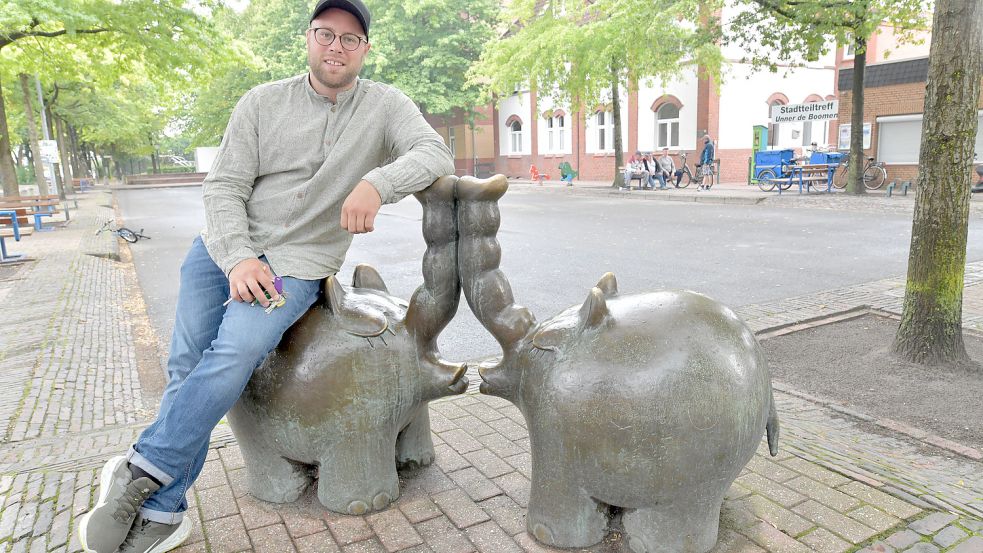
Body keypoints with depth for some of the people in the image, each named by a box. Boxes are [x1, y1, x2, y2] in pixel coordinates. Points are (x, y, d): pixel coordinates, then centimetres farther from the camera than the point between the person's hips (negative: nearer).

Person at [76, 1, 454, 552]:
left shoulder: (385, 105, 1)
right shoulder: (264, 102, 3)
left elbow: (437, 154, -13)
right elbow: (224, 186, 0)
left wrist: (377, 183, -32)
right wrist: (238, 257, -16)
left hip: (298, 264, -2)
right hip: (224, 248, 3)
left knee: (237, 351, -26)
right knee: (188, 365, -7)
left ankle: (143, 471, -7)